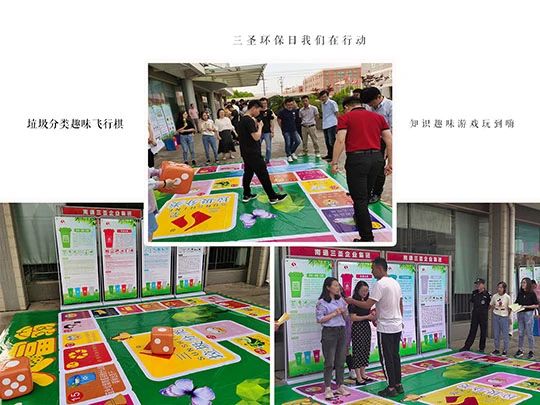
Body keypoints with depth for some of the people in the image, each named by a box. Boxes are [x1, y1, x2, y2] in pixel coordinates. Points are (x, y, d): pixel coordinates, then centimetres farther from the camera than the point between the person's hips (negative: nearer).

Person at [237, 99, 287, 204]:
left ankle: (247, 195, 24)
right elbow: (256, 137, -24)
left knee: (248, 173, 16)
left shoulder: (242, 119, 11)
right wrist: (260, 126, -9)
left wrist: (255, 125, 10)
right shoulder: (249, 120, -19)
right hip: (253, 153, -10)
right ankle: (273, 197, 2)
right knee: (263, 175, -4)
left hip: (246, 153, 10)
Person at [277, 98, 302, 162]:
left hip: (293, 130, 4)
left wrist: (293, 126, 14)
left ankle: (292, 152, 22)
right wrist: (283, 128, 4)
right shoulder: (282, 112, -12)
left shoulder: (294, 111, 0)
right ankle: (288, 156, 14)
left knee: (298, 141, -1)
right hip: (286, 131, -4)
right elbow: (279, 120, -2)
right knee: (288, 143, -4)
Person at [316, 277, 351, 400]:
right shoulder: (322, 302, -9)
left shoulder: (340, 300, 9)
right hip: (329, 332, -6)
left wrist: (343, 310, -4)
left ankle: (340, 386, 21)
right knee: (329, 362, -2)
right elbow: (319, 319, -13)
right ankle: (328, 389, 7)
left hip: (342, 331, 6)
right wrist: (334, 313, -14)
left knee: (340, 361, 11)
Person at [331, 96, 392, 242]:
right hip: (376, 157, 5)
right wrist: (390, 163, 13)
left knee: (359, 199, -1)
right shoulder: (378, 117, 16)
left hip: (357, 159, -5)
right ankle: (360, 217, 47)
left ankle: (367, 238, -1)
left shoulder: (346, 117, 2)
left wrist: (335, 162, -6)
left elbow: (340, 140, -10)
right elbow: (389, 140, 10)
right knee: (365, 194, 24)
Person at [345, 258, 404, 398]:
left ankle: (391, 388, 9)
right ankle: (398, 385, 23)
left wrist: (352, 301, -9)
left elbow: (367, 305, -22)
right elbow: (401, 305, 16)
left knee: (386, 359, 2)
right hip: (397, 326, 8)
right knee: (395, 356, 16)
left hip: (385, 328, -8)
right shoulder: (395, 282, 8)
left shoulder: (379, 284, -19)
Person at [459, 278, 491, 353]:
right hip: (475, 314, 4)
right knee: (472, 331, 8)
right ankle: (467, 346, 10)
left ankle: (481, 348, 18)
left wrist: (484, 310, -5)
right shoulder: (474, 293, 6)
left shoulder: (487, 294, -10)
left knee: (483, 332, 6)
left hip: (483, 315, -4)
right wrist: (475, 308, 11)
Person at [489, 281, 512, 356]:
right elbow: (491, 306, 15)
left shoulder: (507, 297, -7)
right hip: (495, 316, 3)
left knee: (505, 335, 3)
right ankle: (496, 349, 19)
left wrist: (507, 316, -2)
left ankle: (505, 350, 16)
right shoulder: (494, 296, 1)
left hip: (504, 317, -3)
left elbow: (510, 308, 0)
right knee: (496, 334, 8)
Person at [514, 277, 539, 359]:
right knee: (520, 333, 9)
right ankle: (520, 350, 16)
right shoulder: (520, 293, 10)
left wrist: (526, 306, -16)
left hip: (529, 313, -5)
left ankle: (531, 351, 10)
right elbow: (516, 302, 16)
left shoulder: (532, 293, -6)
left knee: (529, 333, 0)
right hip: (520, 314, 5)